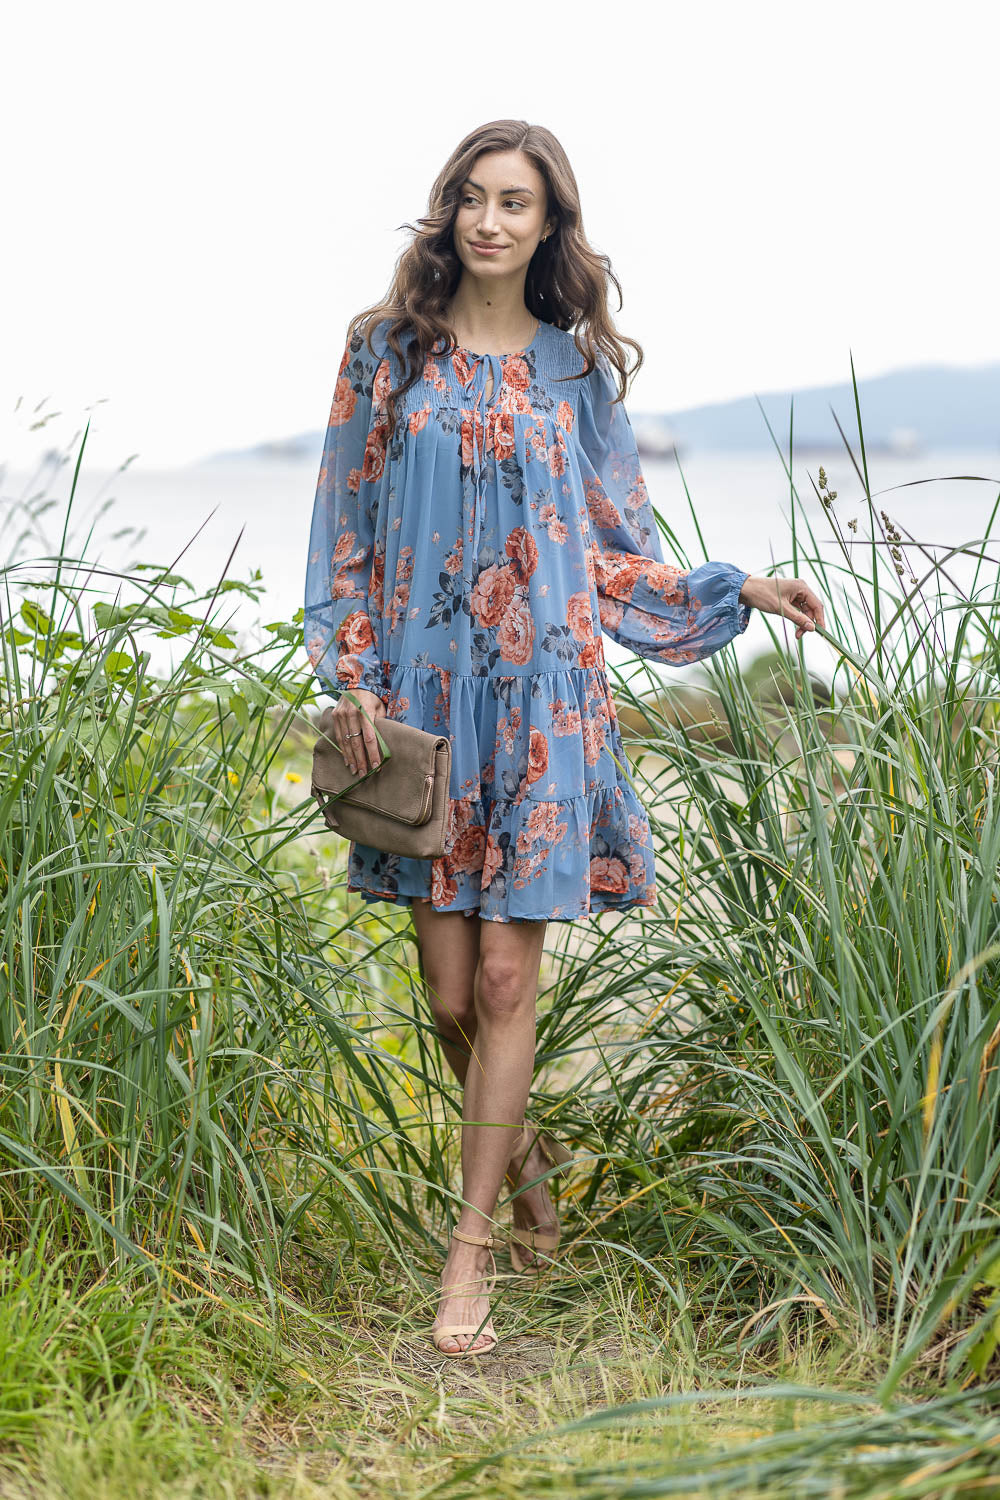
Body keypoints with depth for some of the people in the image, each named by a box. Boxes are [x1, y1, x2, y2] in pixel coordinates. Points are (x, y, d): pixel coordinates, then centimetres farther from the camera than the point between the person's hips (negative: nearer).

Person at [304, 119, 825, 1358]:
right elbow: (345, 523, 6)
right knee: (448, 991, 2)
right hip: (419, 691, 1)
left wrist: (741, 591, 3)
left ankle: (472, 1244, 8)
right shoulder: (386, 347, 5)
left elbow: (615, 547, 12)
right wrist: (348, 676, -2)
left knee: (505, 980, -4)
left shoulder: (575, 366, 7)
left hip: (543, 696, 0)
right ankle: (523, 1149, 32)